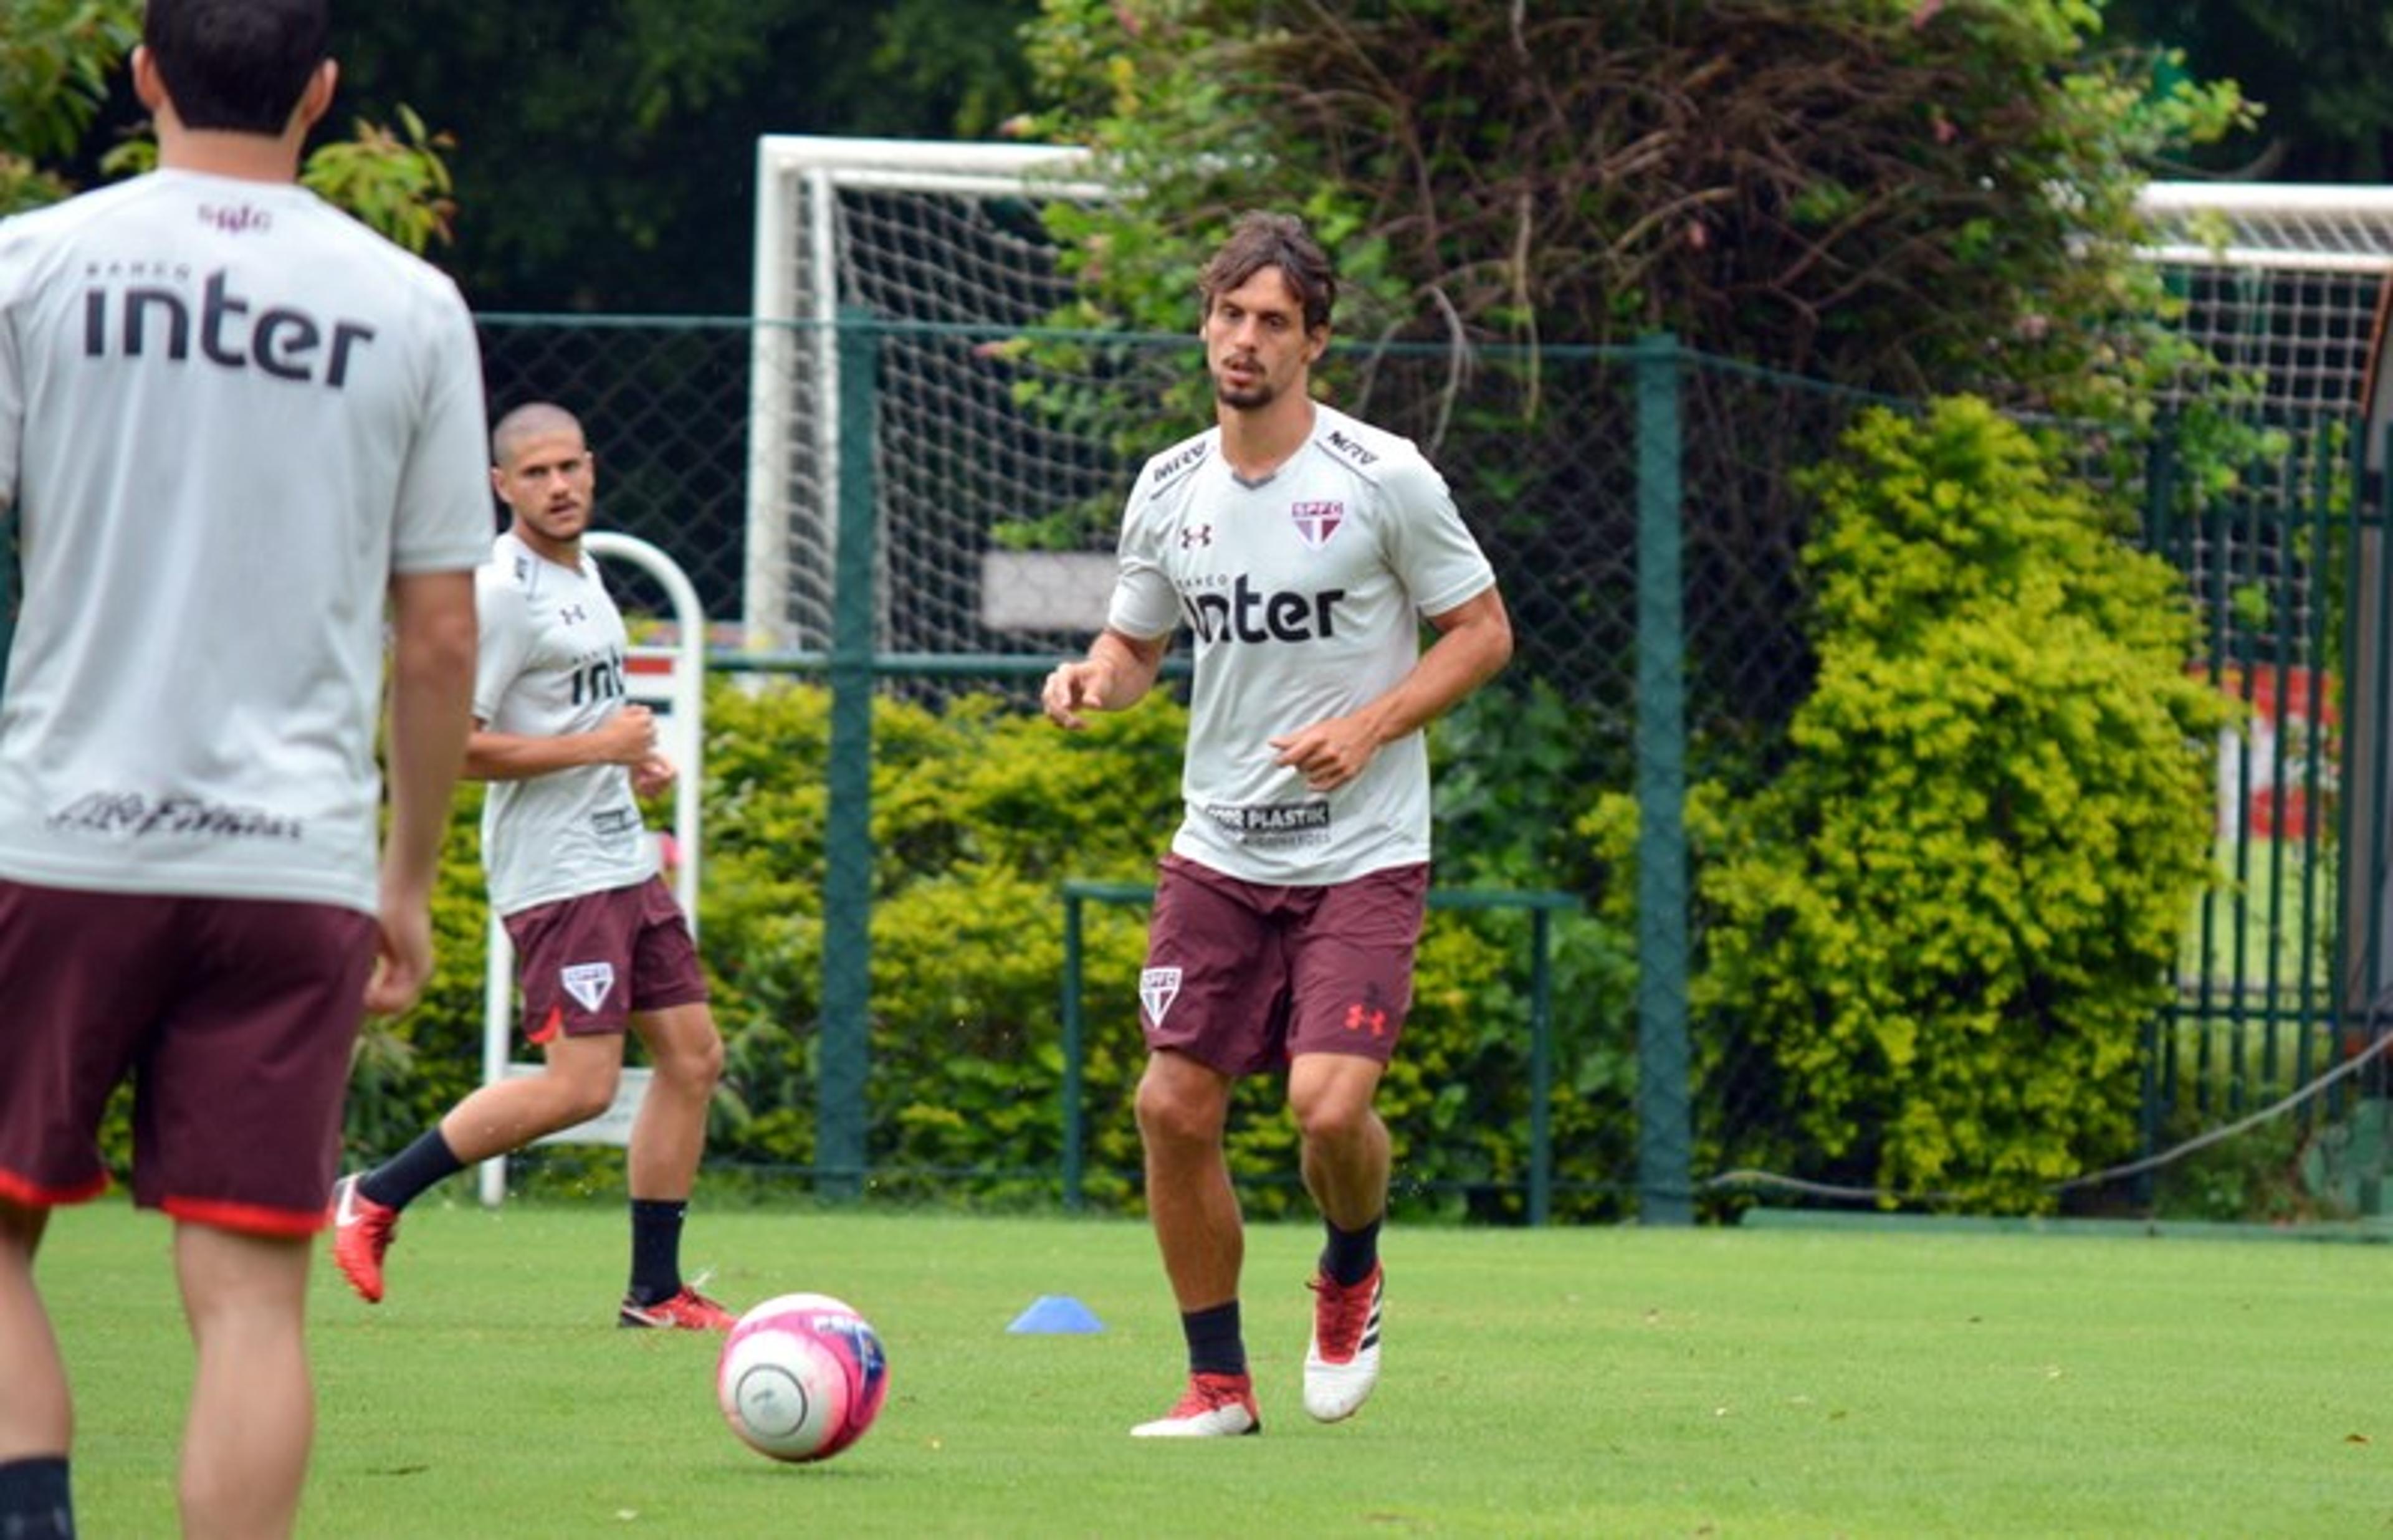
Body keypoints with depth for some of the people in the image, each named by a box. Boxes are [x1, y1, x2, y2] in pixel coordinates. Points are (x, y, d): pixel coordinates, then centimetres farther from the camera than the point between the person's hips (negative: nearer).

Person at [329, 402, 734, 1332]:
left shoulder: (581, 572, 15)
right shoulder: (502, 591, -15)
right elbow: (452, 743, -21)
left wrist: (630, 764, 12)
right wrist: (599, 747, -18)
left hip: (623, 863, 10)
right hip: (557, 873, -10)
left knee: (693, 1056, 7)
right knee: (580, 1084, -15)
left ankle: (655, 1291, 13)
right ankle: (376, 1199, -3)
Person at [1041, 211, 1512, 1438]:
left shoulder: (1383, 479, -9)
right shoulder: (1170, 490, 5)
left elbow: (1483, 632, -2)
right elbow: (1135, 646, 16)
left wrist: (1371, 726, -16)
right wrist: (1092, 680, -8)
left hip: (1363, 857, -4)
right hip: (1218, 852, 4)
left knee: (1329, 1105, -18)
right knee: (1174, 1107, -3)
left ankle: (1352, 1277, 16)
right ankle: (1218, 1383, 12)